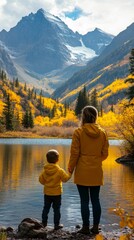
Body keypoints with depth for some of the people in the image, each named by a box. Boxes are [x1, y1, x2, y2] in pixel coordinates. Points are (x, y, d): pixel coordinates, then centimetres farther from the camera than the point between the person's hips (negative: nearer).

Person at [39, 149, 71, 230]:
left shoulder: (45, 170, -4)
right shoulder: (59, 170, -15)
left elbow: (41, 180, 2)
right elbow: (65, 178, -8)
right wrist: (69, 173, 8)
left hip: (47, 193, 3)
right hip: (57, 193, -3)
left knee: (46, 208, 15)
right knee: (56, 209, 5)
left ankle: (44, 222, 21)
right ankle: (57, 224, 10)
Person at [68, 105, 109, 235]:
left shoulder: (78, 132, -9)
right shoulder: (102, 132, 1)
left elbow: (74, 153, -8)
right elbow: (105, 154, 5)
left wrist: (70, 168, 5)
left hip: (82, 172, -3)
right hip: (96, 172, 3)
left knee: (84, 201, 4)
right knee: (95, 200, 12)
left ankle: (86, 227, 10)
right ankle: (95, 227, 17)